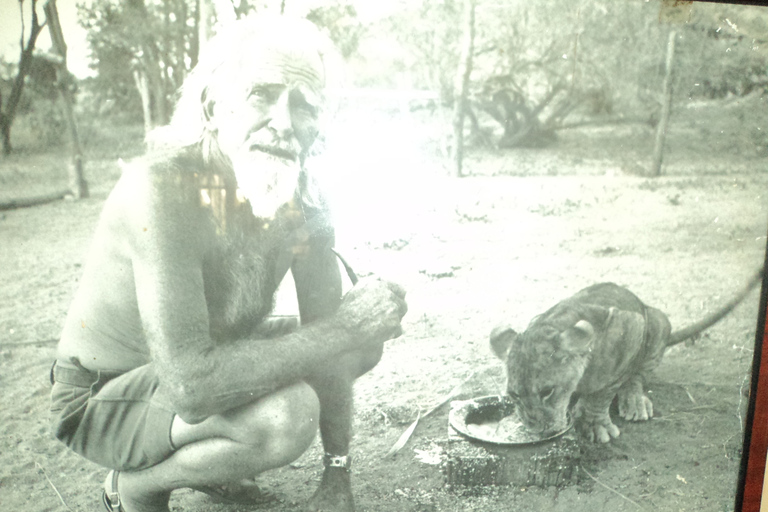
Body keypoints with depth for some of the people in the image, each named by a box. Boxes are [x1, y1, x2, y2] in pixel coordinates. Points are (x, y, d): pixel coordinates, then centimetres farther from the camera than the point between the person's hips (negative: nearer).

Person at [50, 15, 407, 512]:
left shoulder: (304, 198, -11)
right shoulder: (161, 187, -32)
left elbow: (325, 333, -5)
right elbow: (189, 384, -38)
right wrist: (341, 328, -32)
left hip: (204, 355, 7)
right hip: (104, 397, -7)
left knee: (365, 344, 4)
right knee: (288, 415, -32)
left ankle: (207, 457, 14)